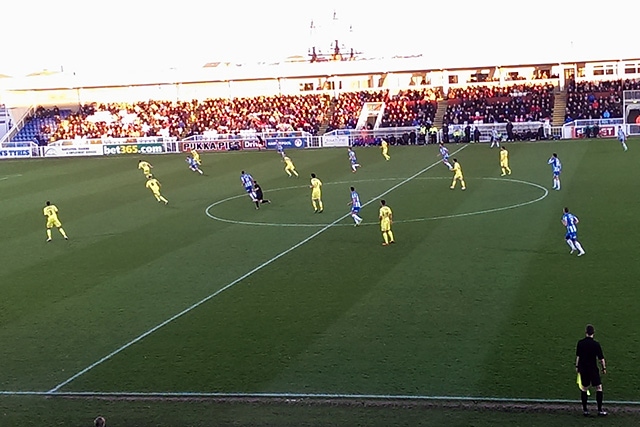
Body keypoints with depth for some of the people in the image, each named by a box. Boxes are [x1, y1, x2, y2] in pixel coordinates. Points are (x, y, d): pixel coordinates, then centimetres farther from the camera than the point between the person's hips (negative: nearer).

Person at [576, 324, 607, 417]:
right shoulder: (596, 344, -11)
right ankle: (600, 410, 1)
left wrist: (577, 366, 14)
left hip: (582, 368, 4)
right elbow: (601, 358, -7)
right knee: (599, 387, 4)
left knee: (584, 388, 12)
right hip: (593, 369, -4)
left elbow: (577, 356, 4)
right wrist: (604, 368, 5)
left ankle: (585, 409, 15)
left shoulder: (580, 343, -2)